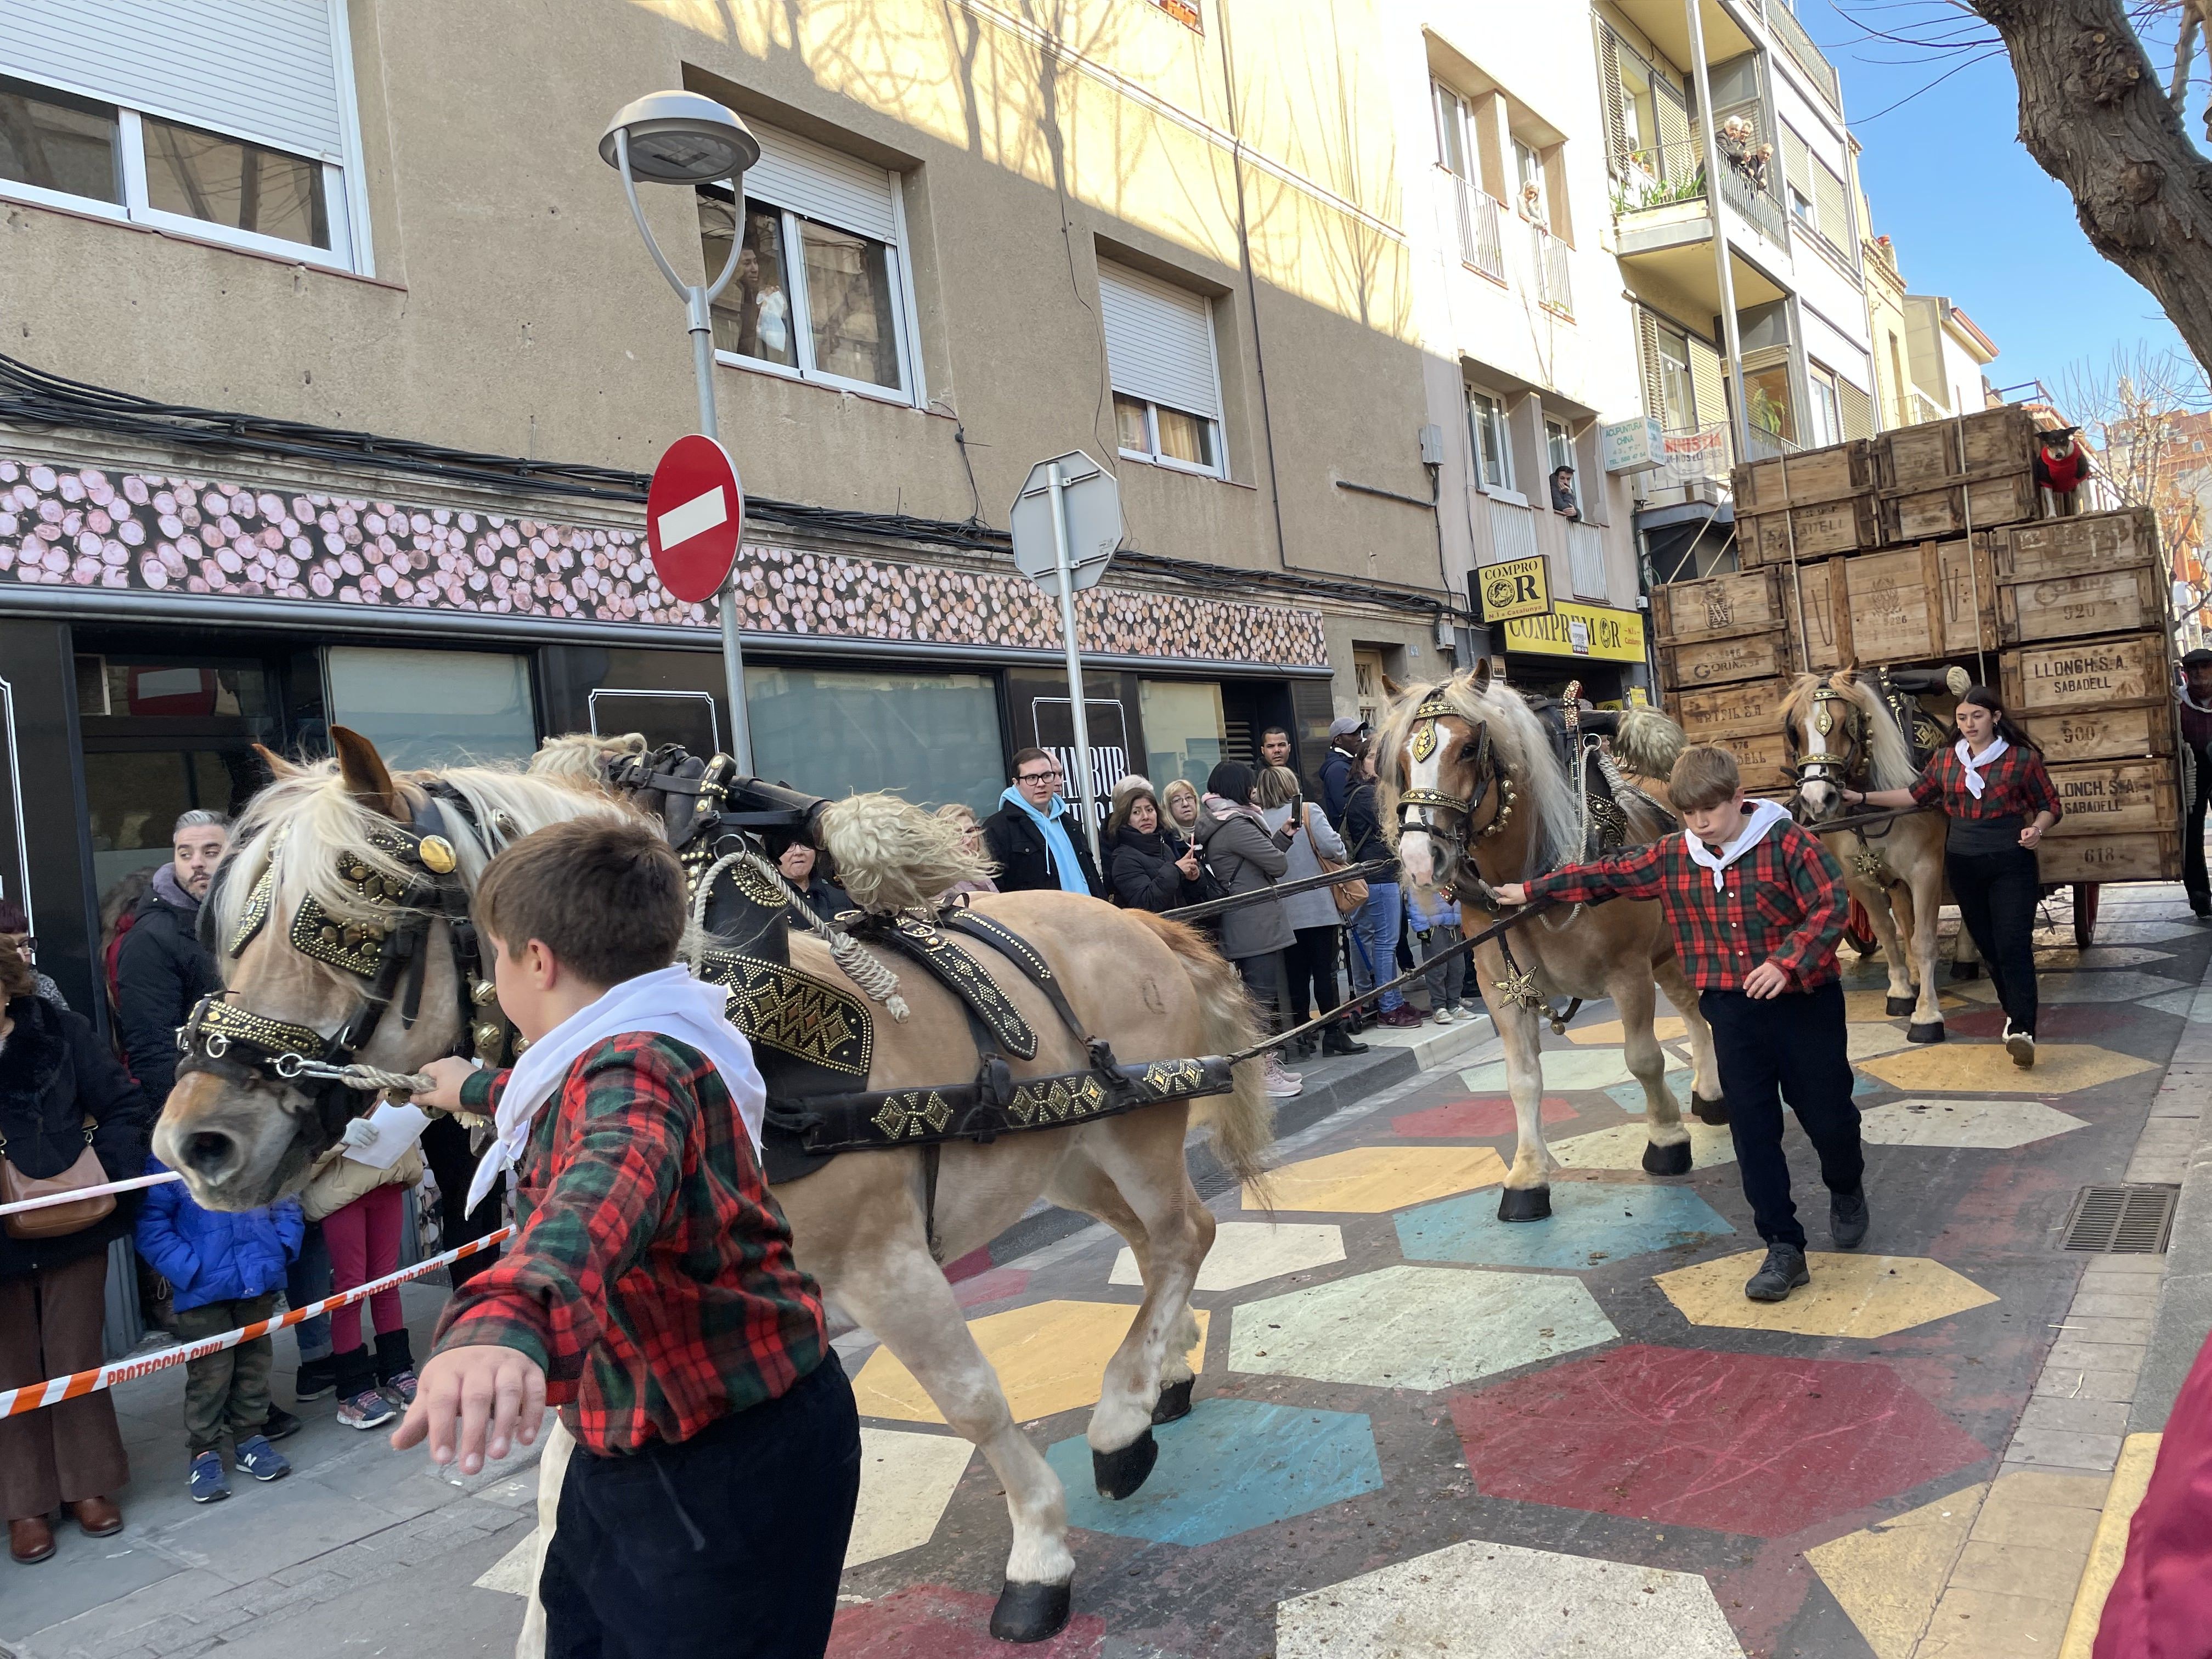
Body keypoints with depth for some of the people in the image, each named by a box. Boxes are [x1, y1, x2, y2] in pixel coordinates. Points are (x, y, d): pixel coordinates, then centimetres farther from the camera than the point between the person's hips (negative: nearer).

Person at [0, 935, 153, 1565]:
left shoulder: (61, 1034, -8)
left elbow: (125, 1105, -6)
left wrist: (109, 1169, -21)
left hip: (74, 1231, 0)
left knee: (76, 1361, 12)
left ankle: (87, 1484, 29)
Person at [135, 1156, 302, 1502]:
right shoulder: (164, 1160, -9)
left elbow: (286, 1204, 10)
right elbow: (152, 1226, -11)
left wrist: (284, 1247, -2)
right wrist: (187, 1269, -18)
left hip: (261, 1279, 4)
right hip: (203, 1289, -4)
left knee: (256, 1362, 14)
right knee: (210, 1372, 0)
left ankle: (251, 1438, 29)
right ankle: (204, 1454, 17)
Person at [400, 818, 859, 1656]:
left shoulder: (633, 1066, -25)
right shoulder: (618, 1052, 7)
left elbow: (604, 1186, -49)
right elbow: (562, 1108, 34)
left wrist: (498, 1320, -68)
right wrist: (477, 1090, 52)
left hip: (734, 1464, -10)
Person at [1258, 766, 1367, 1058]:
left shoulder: (1259, 821, 0)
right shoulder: (1309, 811, -5)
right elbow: (1332, 847, -15)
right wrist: (1341, 857, 5)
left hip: (1285, 913, 3)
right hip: (1319, 907, -3)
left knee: (1297, 976, 8)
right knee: (1325, 972, 0)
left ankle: (1302, 1036, 12)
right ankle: (1334, 1034, 1)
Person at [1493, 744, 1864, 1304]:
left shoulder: (1787, 842, -12)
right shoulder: (1671, 857, 1)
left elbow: (1833, 905, -17)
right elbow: (1605, 875, 9)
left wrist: (1788, 961, -31)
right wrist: (1530, 891, 11)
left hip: (1803, 1001, -3)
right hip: (1732, 1010, 3)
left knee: (1827, 1115, 8)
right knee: (1753, 1130, 2)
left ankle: (1847, 1190, 42)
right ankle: (1783, 1249, 11)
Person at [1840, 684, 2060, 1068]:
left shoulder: (2023, 758, -5)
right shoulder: (1945, 760, 5)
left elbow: (2050, 806, 3)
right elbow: (1916, 795, 16)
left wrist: (2037, 828, -18)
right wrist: (1862, 798, 11)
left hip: (2011, 864, -4)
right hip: (1963, 864, 4)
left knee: (2014, 945, -12)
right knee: (1987, 945, 10)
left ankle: (2022, 1030, -16)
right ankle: (2015, 1013, 25)